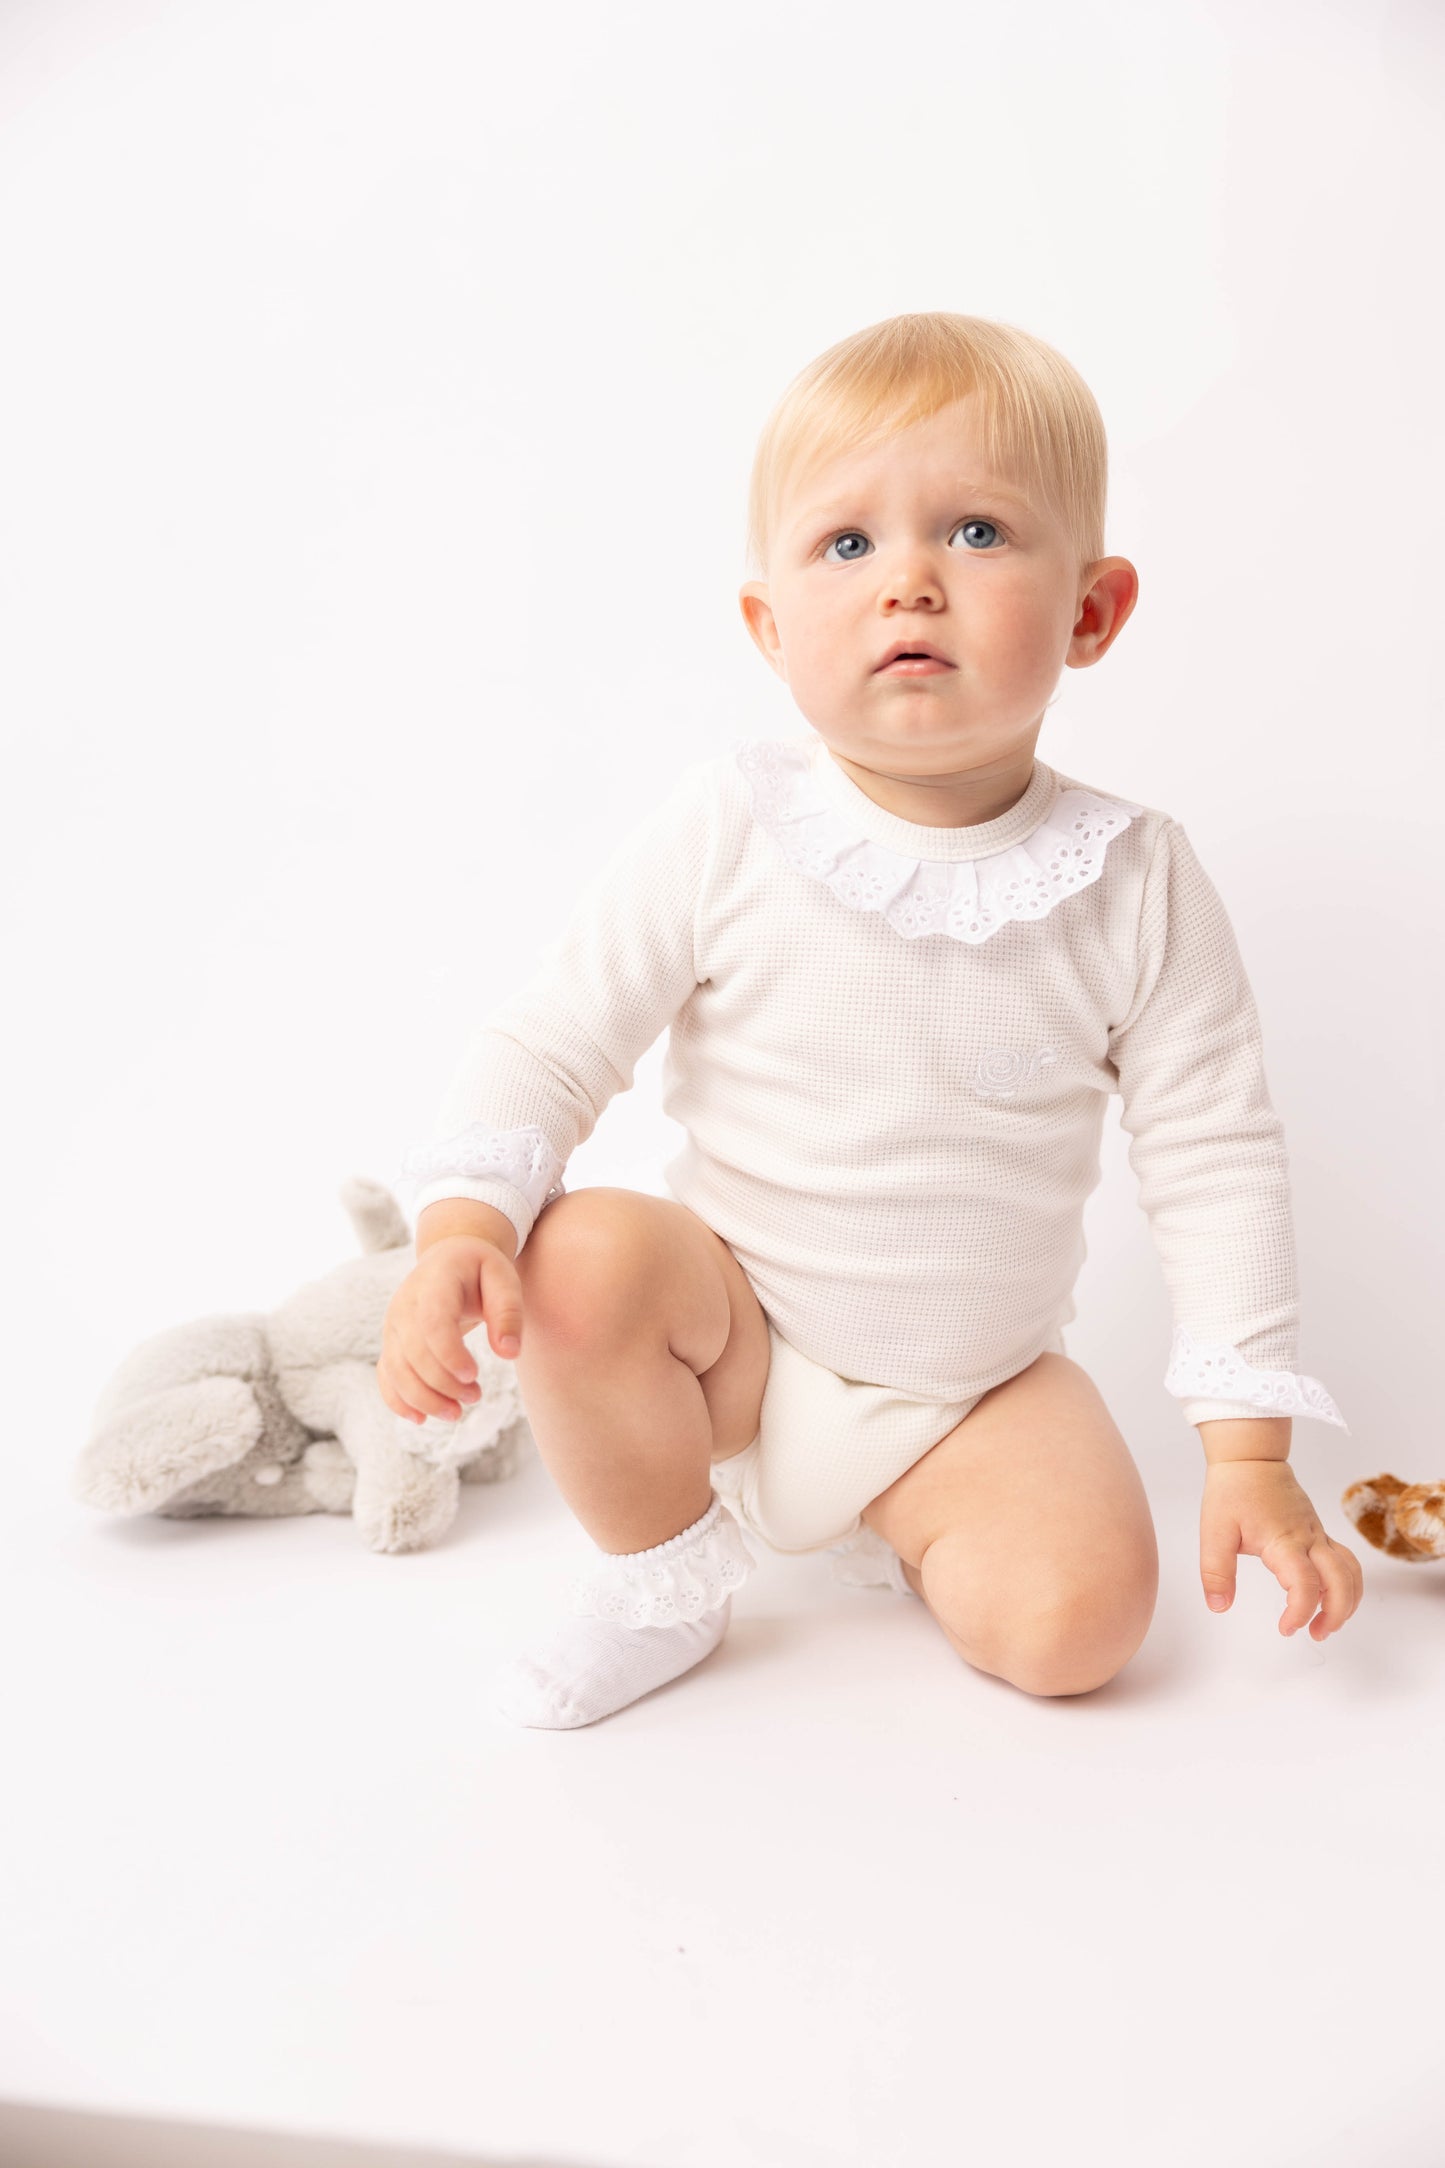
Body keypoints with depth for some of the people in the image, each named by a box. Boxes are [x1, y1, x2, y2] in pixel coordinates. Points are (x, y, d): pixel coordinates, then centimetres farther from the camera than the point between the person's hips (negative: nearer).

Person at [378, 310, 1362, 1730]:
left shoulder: (1136, 883, -12)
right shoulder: (724, 833, -16)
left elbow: (1215, 1160, -7)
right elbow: (554, 1036, -10)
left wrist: (1248, 1454, -8)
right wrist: (461, 1228, -28)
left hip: (977, 1382, 1)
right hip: (735, 1329, 0)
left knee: (1079, 1615, -20)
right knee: (579, 1263, -29)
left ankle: (902, 1525, 14)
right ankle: (664, 1581, -1)